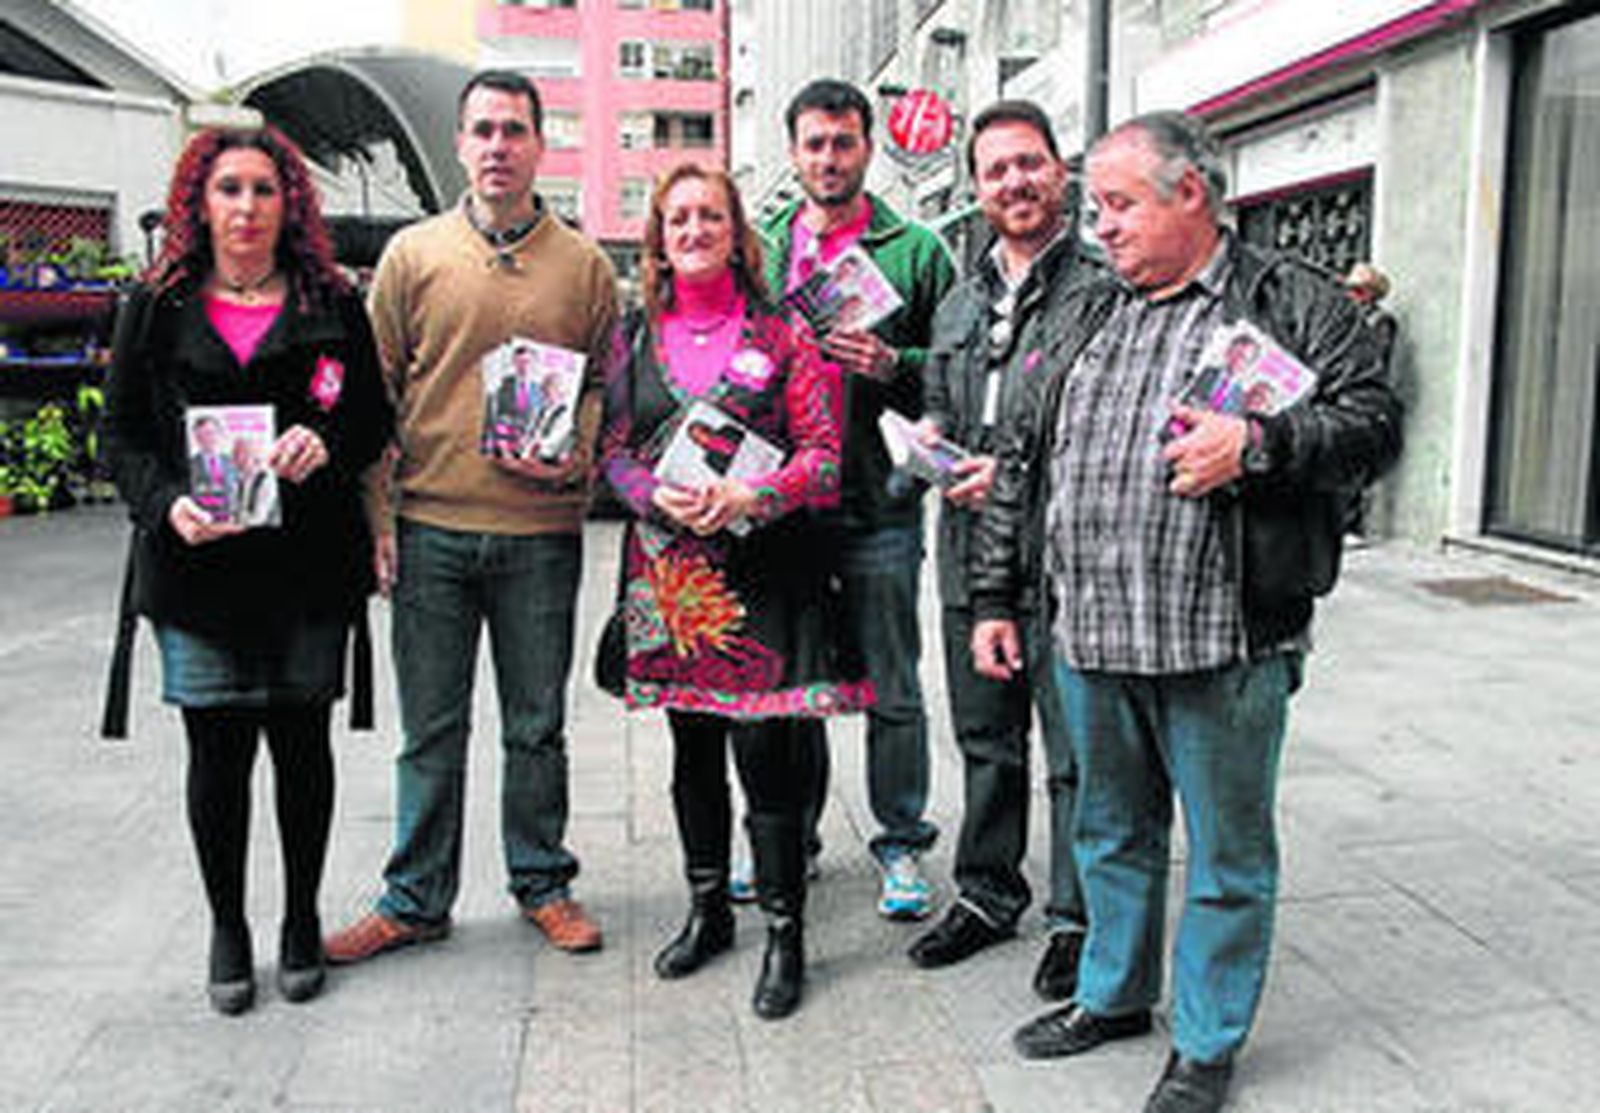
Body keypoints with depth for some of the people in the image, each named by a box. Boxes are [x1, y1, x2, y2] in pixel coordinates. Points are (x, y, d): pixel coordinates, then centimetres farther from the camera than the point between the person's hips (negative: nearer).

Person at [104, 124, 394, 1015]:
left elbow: (376, 422, 8)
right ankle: (227, 928, 23)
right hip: (199, 563, 0)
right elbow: (126, 437, 7)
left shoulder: (331, 306, 7)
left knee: (301, 743, 7)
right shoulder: (156, 308, 8)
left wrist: (327, 444, -13)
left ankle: (303, 920, 25)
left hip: (309, 564, 0)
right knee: (218, 748, 4)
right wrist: (168, 504, -12)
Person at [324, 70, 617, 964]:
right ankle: (416, 900, 23)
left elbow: (608, 383, 9)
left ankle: (543, 883, 28)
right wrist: (377, 517, -2)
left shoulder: (585, 265, 6)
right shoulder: (413, 255, 6)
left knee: (538, 726, 11)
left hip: (541, 532, 0)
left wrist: (575, 458, -11)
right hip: (430, 528, 0)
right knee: (431, 729, 8)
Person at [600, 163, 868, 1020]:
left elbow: (823, 452, -2)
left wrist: (748, 497, -18)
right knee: (692, 743, 13)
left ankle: (785, 933, 9)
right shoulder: (637, 337, 11)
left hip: (761, 564, -3)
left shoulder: (782, 335, 1)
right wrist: (660, 497, -11)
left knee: (765, 747, -5)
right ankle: (707, 910, 29)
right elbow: (615, 448, 10)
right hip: (667, 566, 4)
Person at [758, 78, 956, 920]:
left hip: (876, 502, -3)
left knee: (891, 687, 5)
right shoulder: (760, 248, 12)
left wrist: (891, 366, -18)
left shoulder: (916, 251, 2)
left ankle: (901, 842, 21)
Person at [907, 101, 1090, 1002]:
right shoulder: (961, 302, 17)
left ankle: (1078, 920, 19)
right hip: (972, 556, 7)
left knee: (1076, 752, 2)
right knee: (986, 741, 17)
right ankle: (988, 895, 33)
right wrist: (931, 439, 3)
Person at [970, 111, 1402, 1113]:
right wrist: (995, 596, 13)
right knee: (1111, 831, 20)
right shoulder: (1090, 316, 15)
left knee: (1228, 853, 8)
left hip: (1223, 644, -5)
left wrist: (1258, 444, -24)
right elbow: (1025, 460, 16)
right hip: (1090, 638, 5)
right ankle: (1114, 994, 40)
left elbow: (1377, 419, -8)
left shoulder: (1292, 299, 0)